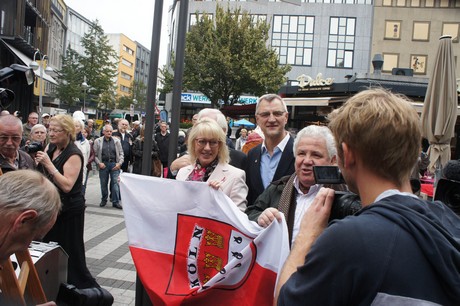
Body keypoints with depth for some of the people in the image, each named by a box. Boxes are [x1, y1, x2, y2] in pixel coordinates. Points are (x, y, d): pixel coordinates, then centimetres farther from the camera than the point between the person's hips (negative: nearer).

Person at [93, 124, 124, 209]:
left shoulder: (116, 141, 5)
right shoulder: (98, 141, 2)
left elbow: (121, 154, 7)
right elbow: (95, 154, 2)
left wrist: (119, 163, -5)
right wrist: (99, 163, -9)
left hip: (114, 164, 0)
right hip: (103, 164, 0)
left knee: (115, 182, -5)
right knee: (103, 183, 9)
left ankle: (115, 202, 0)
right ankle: (104, 200, 26)